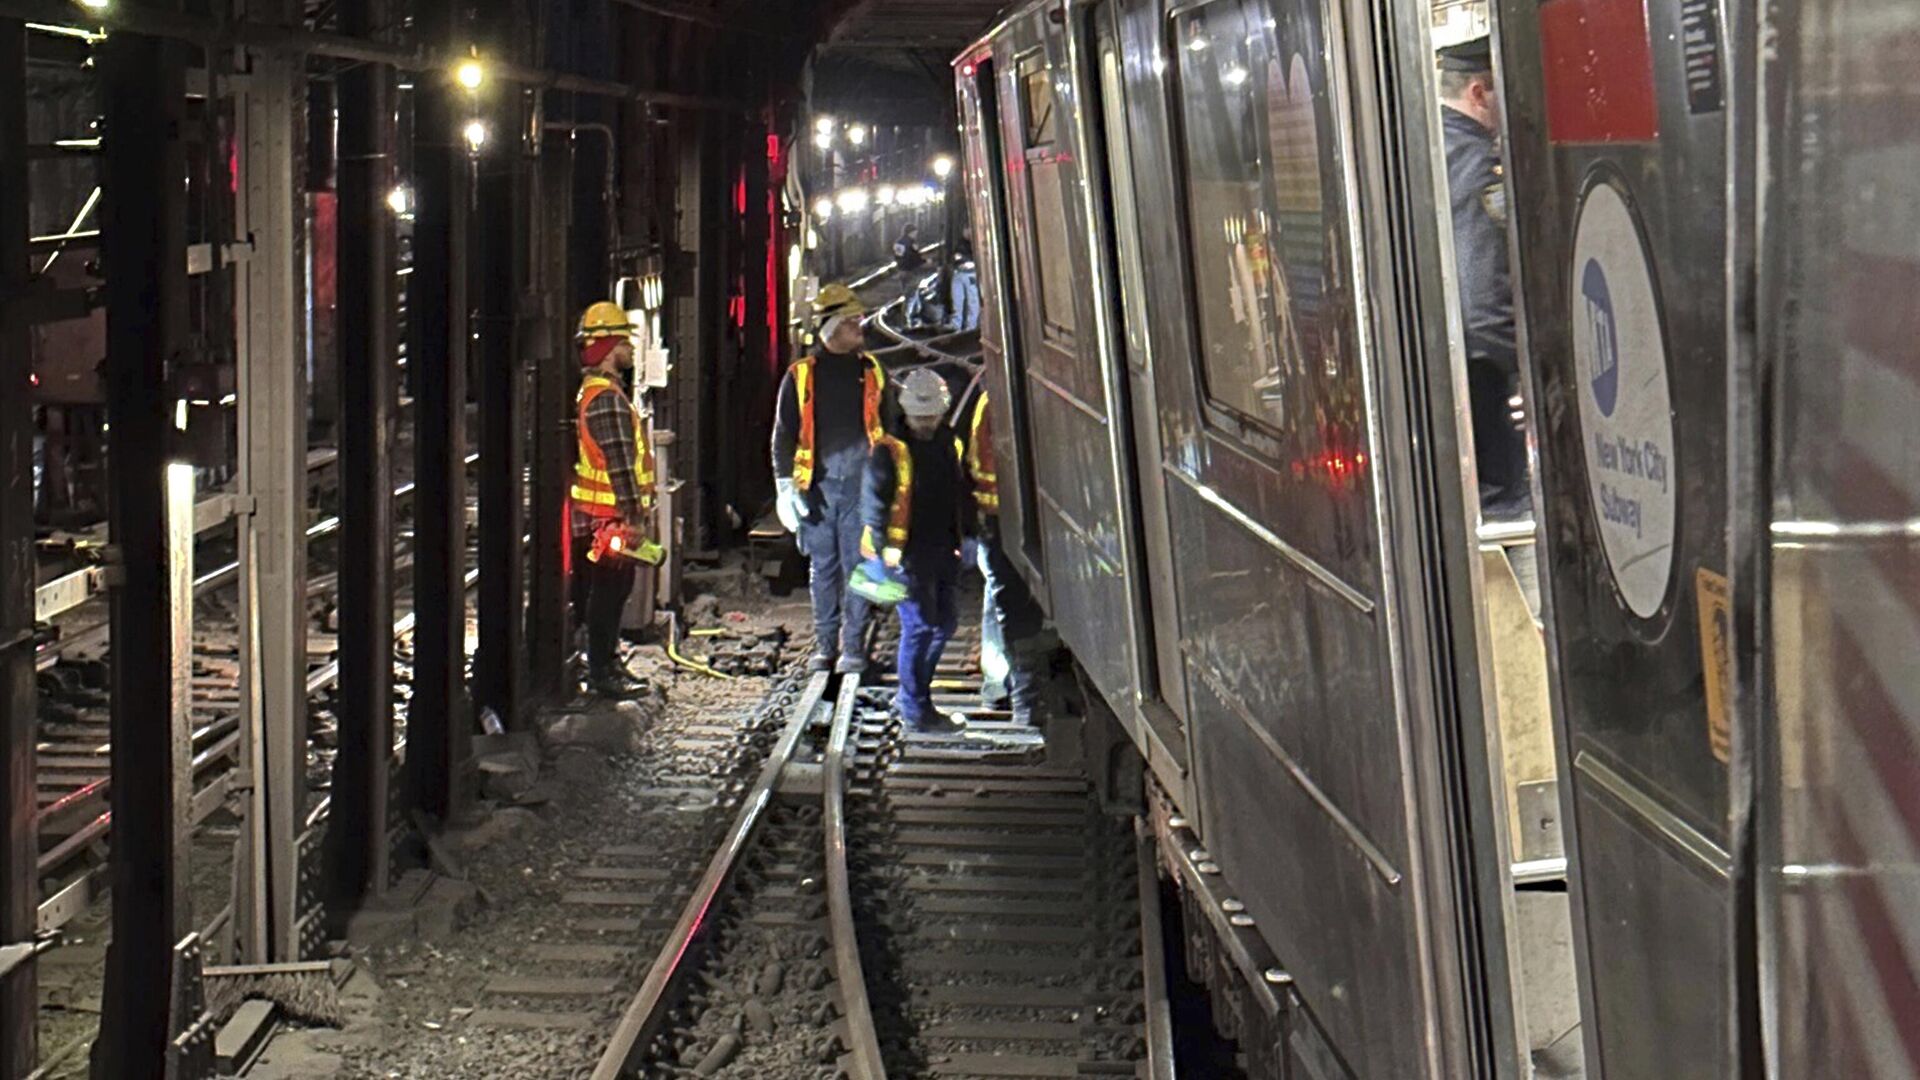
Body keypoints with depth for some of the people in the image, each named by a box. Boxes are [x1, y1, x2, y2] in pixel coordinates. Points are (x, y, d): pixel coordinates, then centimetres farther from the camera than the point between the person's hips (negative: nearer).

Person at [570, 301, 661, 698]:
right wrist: (634, 517, -21)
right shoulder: (607, 397, -17)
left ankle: (606, 663, 24)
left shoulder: (591, 392, 17)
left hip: (595, 516, 11)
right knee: (607, 594, -5)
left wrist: (637, 512, 24)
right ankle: (602, 672, 0)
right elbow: (620, 463, -21)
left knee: (606, 593, 16)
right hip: (611, 517, -11)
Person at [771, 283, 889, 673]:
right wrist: (784, 484, -3)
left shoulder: (873, 372, 9)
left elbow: (889, 430, 14)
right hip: (817, 485, 0)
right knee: (822, 568, 7)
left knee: (857, 566, -2)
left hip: (860, 484, 0)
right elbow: (783, 433, 7)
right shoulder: (801, 375, 5)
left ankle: (853, 647, 5)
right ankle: (825, 645, 16)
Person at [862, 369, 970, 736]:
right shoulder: (889, 450, -9)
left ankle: (909, 695, 27)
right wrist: (884, 545, -20)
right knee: (919, 625, -8)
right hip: (907, 553, -7)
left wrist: (962, 538, 15)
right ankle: (915, 709, 2)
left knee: (946, 620, 13)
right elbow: (873, 500, -12)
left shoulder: (949, 443, 12)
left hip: (943, 551, 8)